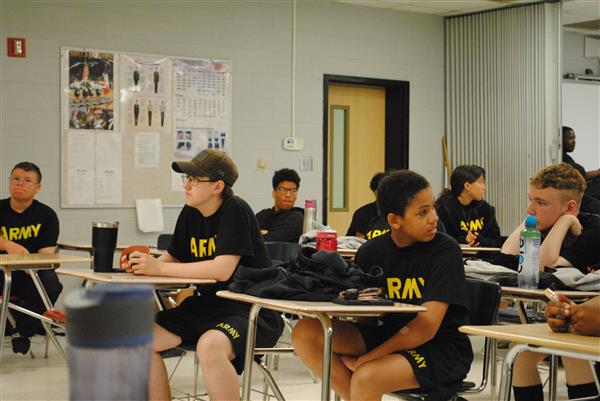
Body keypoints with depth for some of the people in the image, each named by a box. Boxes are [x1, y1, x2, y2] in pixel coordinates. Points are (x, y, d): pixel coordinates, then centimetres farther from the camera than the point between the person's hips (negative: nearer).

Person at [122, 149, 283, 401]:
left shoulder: (235, 211, -16)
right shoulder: (190, 214, 6)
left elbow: (222, 270, -25)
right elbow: (173, 258, 15)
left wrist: (159, 269, -23)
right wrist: (144, 264, -8)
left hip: (253, 312, -8)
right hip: (208, 305, 8)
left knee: (210, 345, -37)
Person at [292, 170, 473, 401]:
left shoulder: (445, 250, -11)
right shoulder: (371, 252, 3)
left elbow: (427, 327, -18)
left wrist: (368, 358, -19)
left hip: (439, 349, -5)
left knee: (366, 378, -33)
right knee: (306, 332, -13)